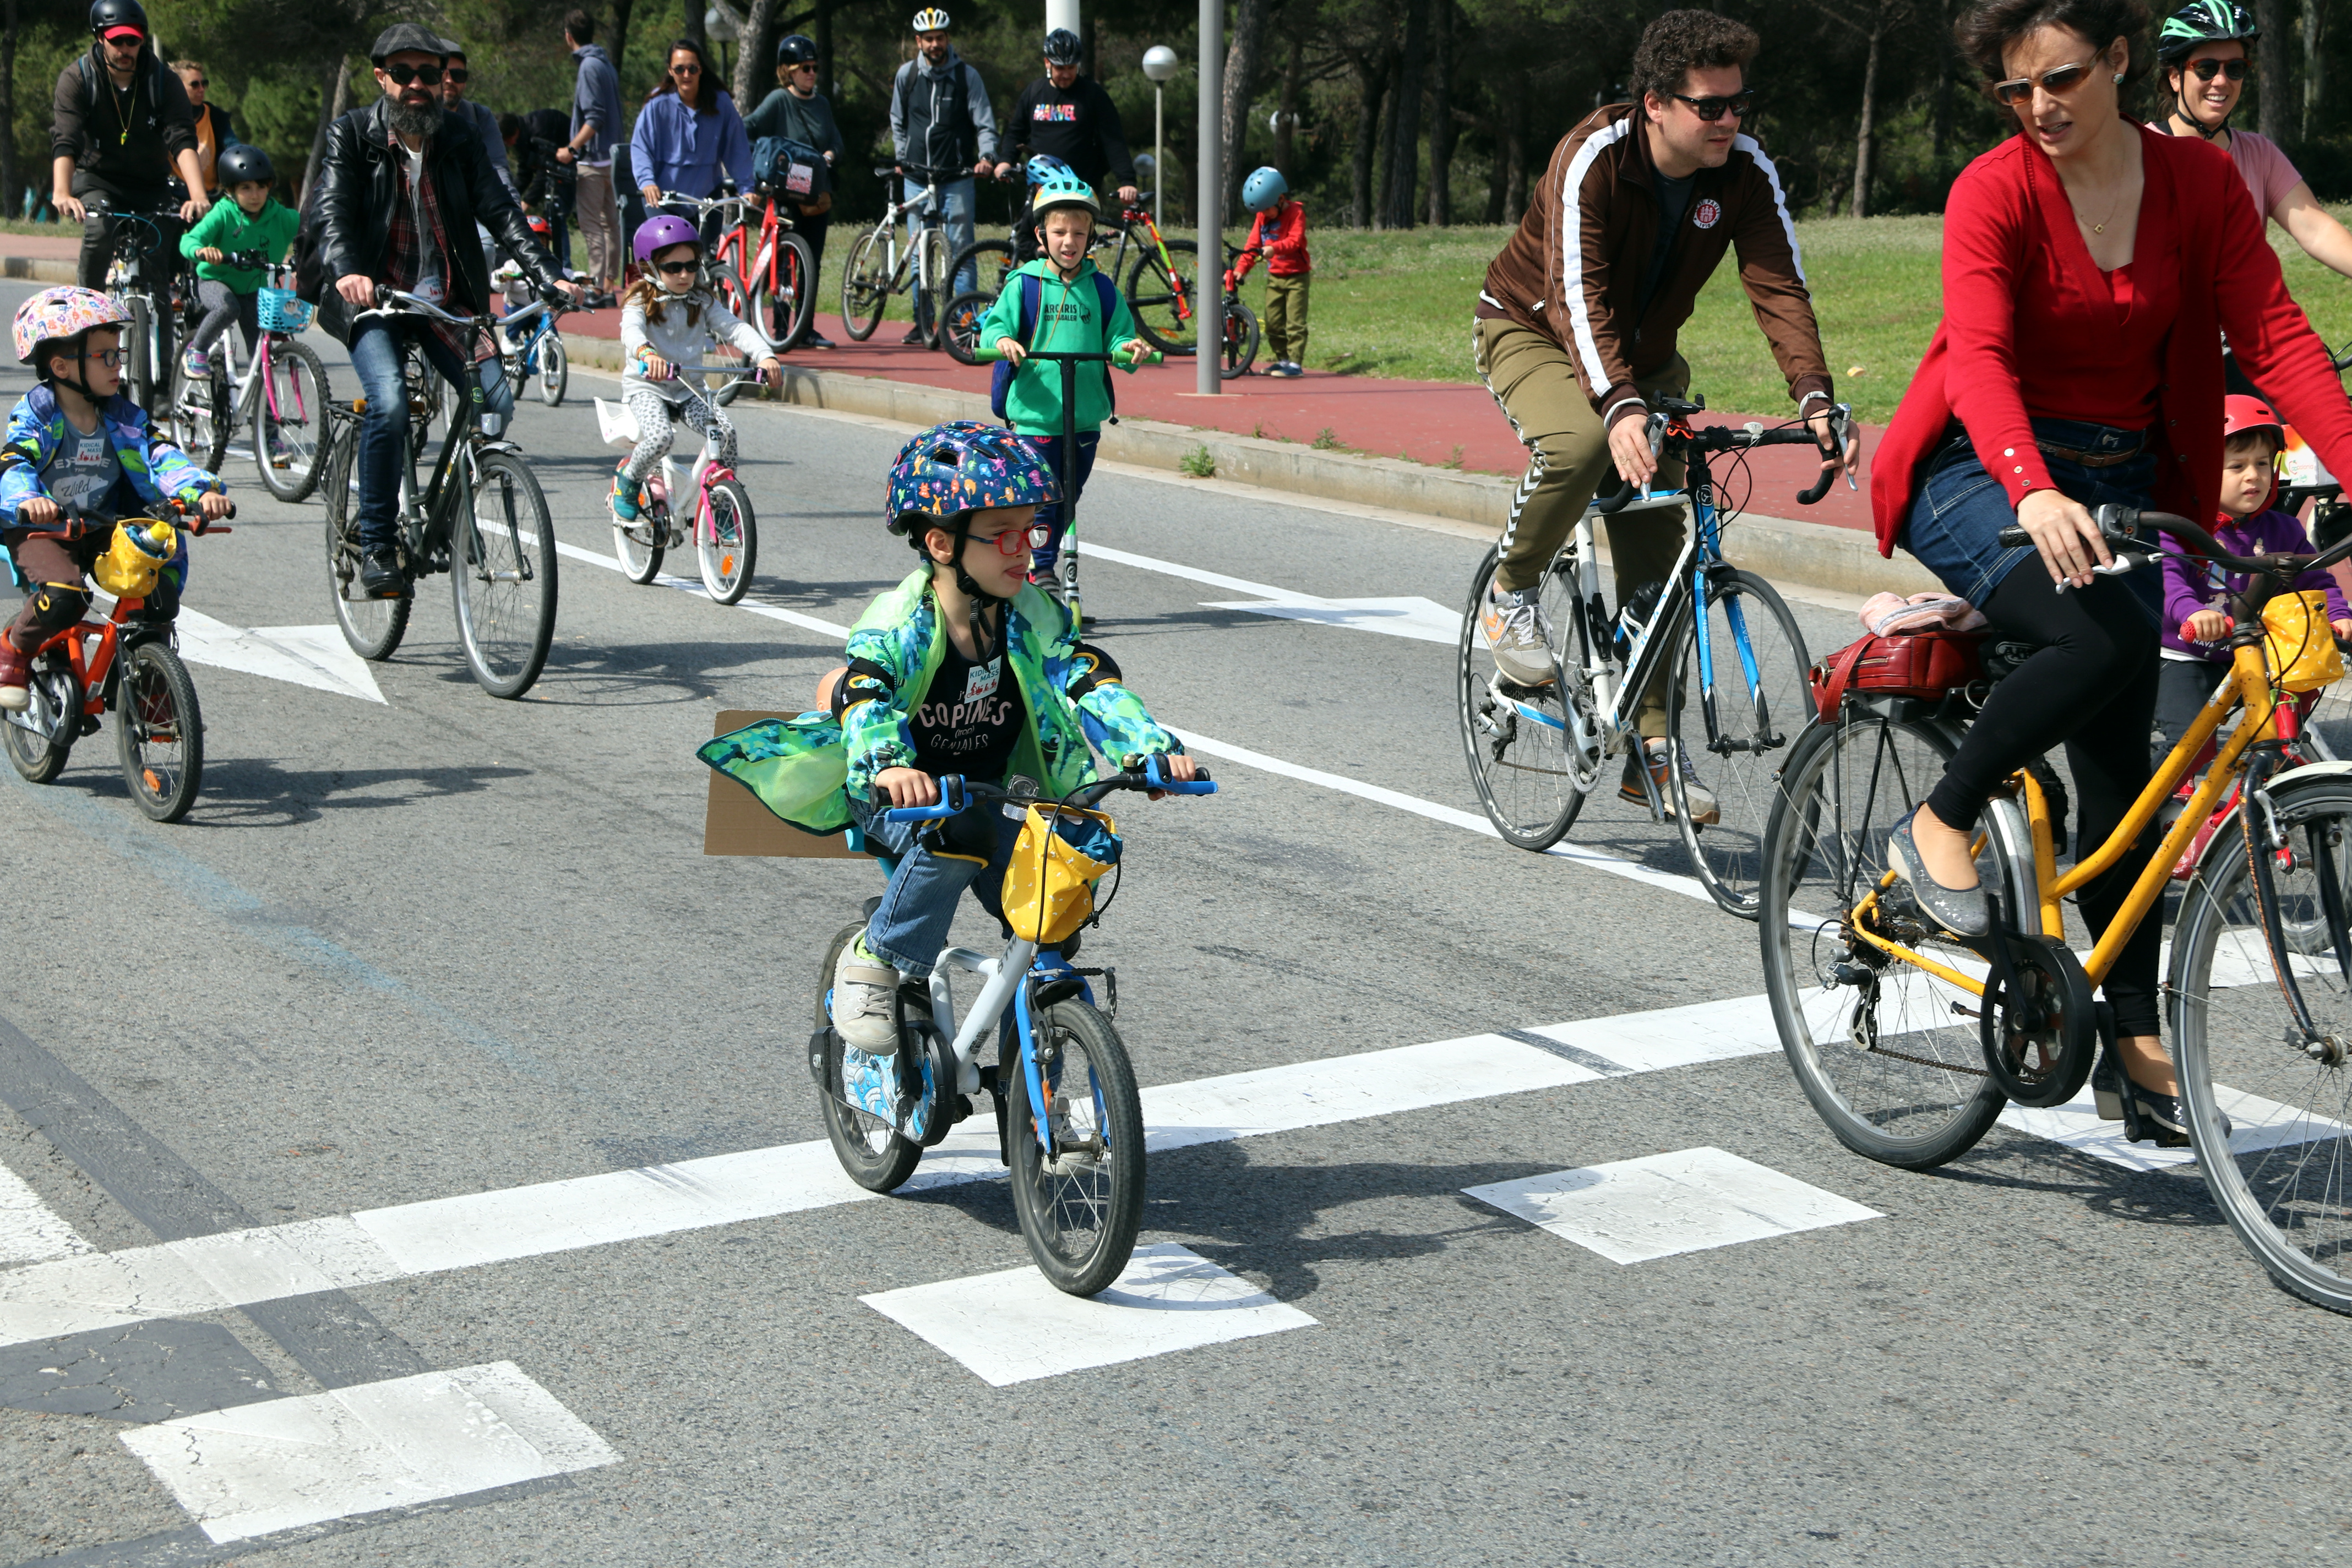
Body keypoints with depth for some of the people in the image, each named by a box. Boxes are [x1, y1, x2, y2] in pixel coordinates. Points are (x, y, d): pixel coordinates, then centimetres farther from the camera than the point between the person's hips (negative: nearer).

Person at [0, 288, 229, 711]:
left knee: (160, 597, -13)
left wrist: (201, 490, -31)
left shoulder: (123, 417, 2)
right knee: (63, 596, -33)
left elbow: (161, 457, -11)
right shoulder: (35, 414, -10)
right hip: (41, 531, -5)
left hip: (102, 531, 5)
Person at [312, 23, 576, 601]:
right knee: (390, 403, -27)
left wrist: (547, 276, -17)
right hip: (373, 295, -3)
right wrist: (347, 270, -34)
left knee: (495, 398, -17)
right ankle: (376, 546, -14)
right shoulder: (352, 136, 0)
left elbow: (500, 212, -1)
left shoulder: (459, 145, 8)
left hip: (444, 297, 3)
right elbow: (332, 209, -13)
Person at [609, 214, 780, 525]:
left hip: (689, 388, 4)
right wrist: (646, 352, -52)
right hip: (646, 386, -4)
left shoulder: (703, 302, 5)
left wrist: (764, 355, -28)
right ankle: (628, 479, 0)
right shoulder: (641, 301, -6)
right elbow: (631, 330, -27)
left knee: (725, 432, -21)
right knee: (659, 437, -32)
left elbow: (734, 327, -8)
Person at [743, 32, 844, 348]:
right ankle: (781, 329, 1)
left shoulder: (821, 104, 13)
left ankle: (807, 330, 13)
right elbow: (748, 129, -16)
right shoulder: (779, 100, -5)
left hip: (816, 198, 6)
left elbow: (839, 144, 12)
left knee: (813, 263, 7)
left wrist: (830, 155, -10)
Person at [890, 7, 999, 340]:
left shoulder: (967, 75, 0)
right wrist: (901, 158, 12)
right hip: (916, 178, 3)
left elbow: (985, 122, -1)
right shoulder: (906, 75, 6)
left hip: (957, 178, -2)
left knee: (960, 250, -7)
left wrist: (987, 156, -16)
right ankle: (922, 322, 12)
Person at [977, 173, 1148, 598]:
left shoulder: (1100, 288, 8)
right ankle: (1041, 572, -2)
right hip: (1036, 413, -4)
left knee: (1069, 498, 12)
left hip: (1085, 416, 4)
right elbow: (994, 325, -4)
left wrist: (1127, 349, -15)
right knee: (1042, 498, -9)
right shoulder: (1024, 284, -1)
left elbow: (1117, 337, 8)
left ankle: (1045, 564, 25)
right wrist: (1002, 341, -27)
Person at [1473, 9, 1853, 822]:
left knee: (1658, 556, -2)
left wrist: (1815, 398, -37)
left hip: (1644, 354, 5)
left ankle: (1649, 745, 9)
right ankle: (1511, 593, -11)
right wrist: (1619, 405, -52)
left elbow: (1779, 287, -21)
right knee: (1580, 442, -38)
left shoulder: (1747, 171, -15)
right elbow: (1576, 295, -37)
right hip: (1533, 329, -5)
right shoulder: (1594, 157, -28)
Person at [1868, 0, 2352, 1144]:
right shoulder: (1994, 191, -14)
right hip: (1983, 477, -4)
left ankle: (2135, 1037, 13)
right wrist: (2033, 492, -44)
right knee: (2112, 640, -33)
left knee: (2121, 769, 4)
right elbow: (1978, 358, -26)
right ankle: (1936, 827, -12)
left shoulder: (2200, 180, -2)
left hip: (2122, 484, 4)